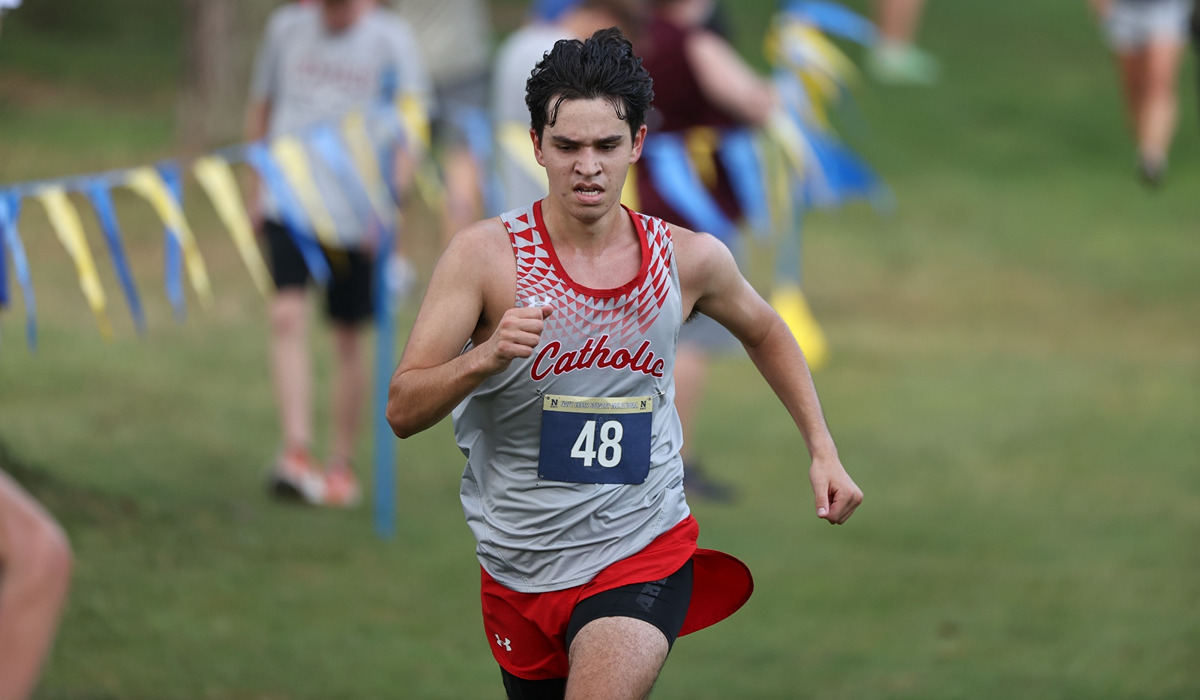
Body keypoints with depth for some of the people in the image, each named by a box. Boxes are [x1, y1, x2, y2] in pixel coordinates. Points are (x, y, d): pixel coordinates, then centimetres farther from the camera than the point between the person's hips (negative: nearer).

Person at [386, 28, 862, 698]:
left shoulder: (690, 259, -3)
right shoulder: (485, 255, -11)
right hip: (518, 564, 1)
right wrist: (486, 356, -33)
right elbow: (403, 411, -15)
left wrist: (823, 450, 13)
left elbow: (764, 331, 20)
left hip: (644, 549, -1)